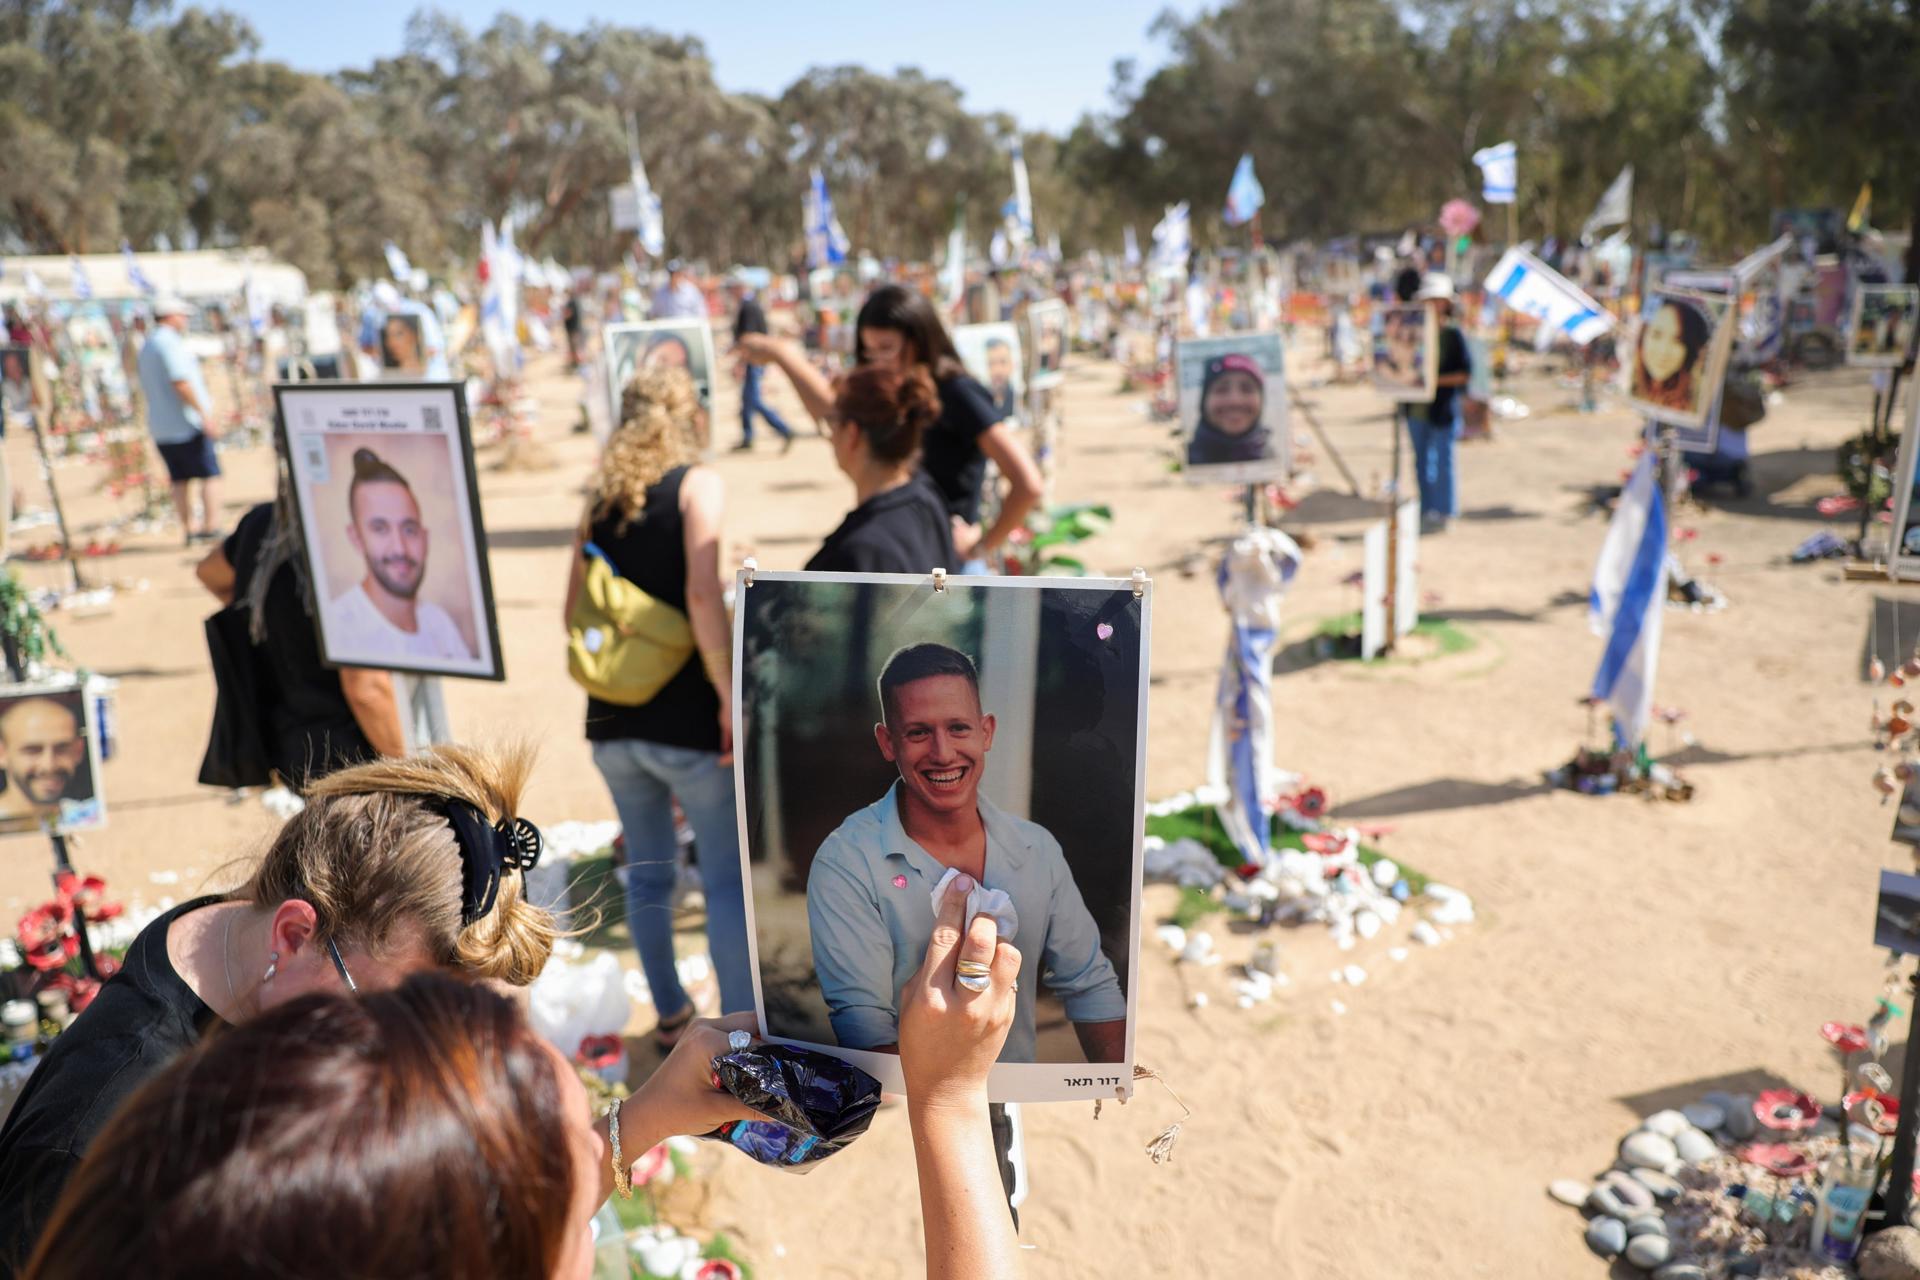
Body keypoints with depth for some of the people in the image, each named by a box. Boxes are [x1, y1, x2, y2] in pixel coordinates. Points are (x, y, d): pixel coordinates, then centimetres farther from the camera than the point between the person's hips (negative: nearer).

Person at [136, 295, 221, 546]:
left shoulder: (146, 348, 18)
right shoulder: (170, 342, -12)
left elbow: (146, 389, 22)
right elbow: (180, 382, -23)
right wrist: (205, 414, -23)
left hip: (159, 427, 9)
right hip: (187, 424, -9)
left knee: (180, 480, 10)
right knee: (210, 475, -5)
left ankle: (189, 530, 10)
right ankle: (209, 528, -10)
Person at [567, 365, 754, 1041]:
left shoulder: (601, 499, 10)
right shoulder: (697, 482, -5)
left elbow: (573, 614, 10)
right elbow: (702, 596, -18)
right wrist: (729, 697, -15)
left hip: (613, 724, 6)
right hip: (687, 722, -5)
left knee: (647, 872, 18)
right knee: (728, 879, 3)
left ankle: (671, 1012, 32)